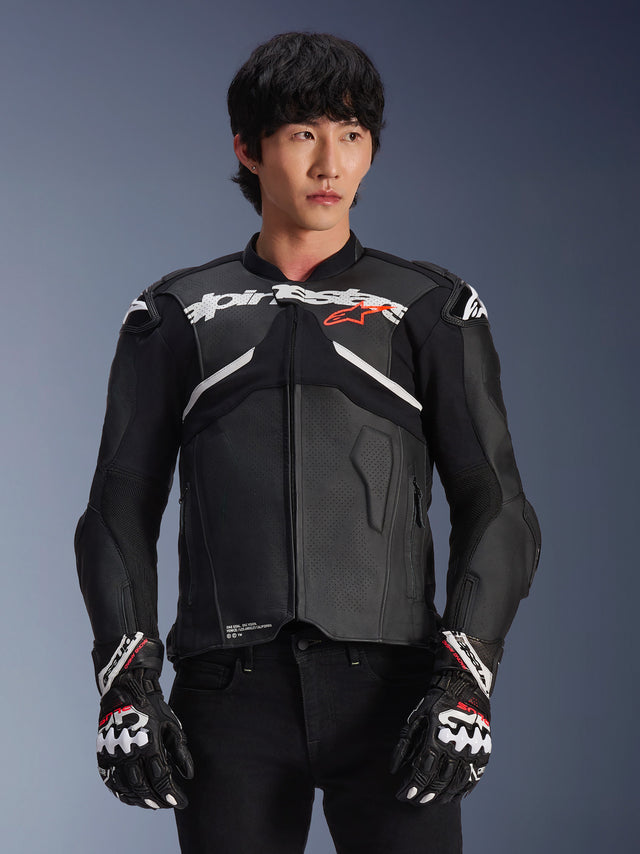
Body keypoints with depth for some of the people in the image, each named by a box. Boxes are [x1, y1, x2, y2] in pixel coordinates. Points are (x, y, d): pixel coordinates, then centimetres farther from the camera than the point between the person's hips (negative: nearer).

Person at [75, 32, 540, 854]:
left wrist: (465, 683, -8)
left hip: (389, 685, -1)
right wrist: (125, 683, -1)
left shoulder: (433, 309, 12)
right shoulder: (177, 316, 16)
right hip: (230, 693, 1)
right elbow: (121, 509, 13)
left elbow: (495, 508, 7)